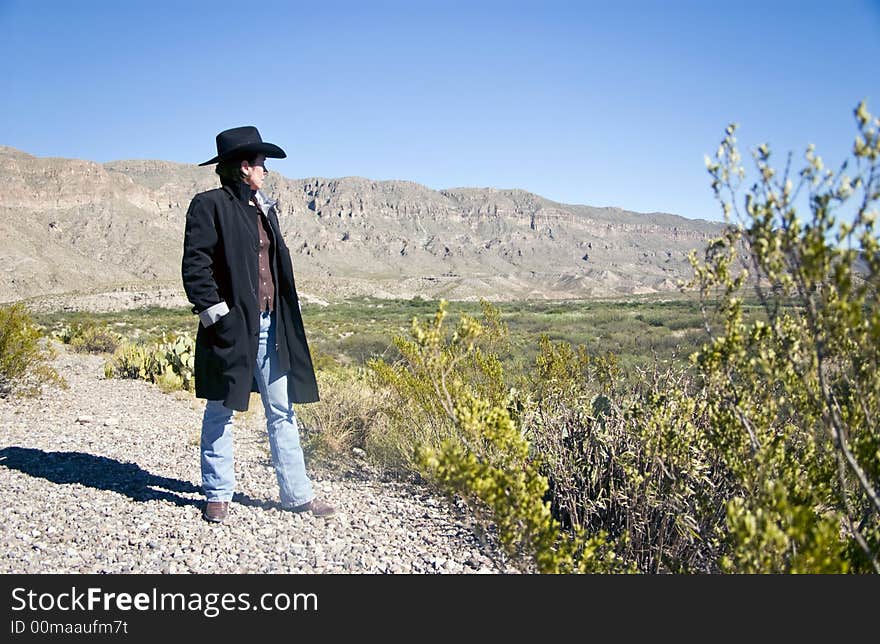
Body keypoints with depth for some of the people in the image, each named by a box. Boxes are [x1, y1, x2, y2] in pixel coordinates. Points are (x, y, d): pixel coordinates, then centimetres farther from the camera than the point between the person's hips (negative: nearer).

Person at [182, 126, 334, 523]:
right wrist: (213, 310, -16)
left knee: (282, 412, 8)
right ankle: (218, 494, 20)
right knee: (221, 412, 7)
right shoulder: (209, 205, -4)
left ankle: (297, 494, 17)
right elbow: (195, 264, -9)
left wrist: (285, 316, 14)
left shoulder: (264, 208, 18)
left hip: (269, 326, 7)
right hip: (231, 326, -7)